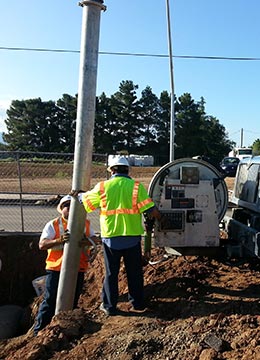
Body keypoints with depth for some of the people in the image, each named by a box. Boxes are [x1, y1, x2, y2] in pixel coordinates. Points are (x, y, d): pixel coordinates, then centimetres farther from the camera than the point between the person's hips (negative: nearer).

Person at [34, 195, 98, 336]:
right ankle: (38, 332, 15)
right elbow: (42, 245, -11)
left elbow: (95, 239, 2)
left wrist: (88, 240, -22)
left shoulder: (85, 223, 10)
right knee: (50, 300, 1)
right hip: (56, 269, -3)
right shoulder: (53, 224, -1)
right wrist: (59, 240, -29)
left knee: (73, 301, 13)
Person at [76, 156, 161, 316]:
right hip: (132, 237, 0)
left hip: (111, 237, 0)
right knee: (135, 272, 15)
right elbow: (151, 210, -9)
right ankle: (138, 304, 25)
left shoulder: (103, 186, -2)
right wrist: (159, 216, 13)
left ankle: (109, 306, 21)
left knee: (111, 273, 13)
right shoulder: (136, 186, -5)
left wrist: (78, 194, 35)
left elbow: (85, 200, 13)